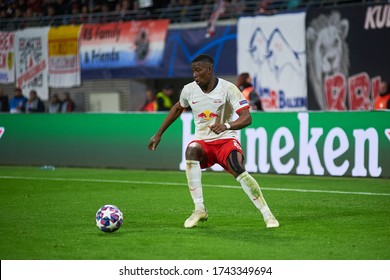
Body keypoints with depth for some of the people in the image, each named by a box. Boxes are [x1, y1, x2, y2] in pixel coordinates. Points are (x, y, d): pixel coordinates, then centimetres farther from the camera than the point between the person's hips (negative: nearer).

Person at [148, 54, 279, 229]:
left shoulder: (228, 89, -13)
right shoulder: (189, 90, 0)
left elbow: (247, 118, -20)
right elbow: (177, 109, 21)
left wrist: (227, 125, -39)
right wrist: (159, 134, 22)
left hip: (226, 140, -3)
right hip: (202, 141, 3)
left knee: (239, 171, -30)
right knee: (191, 151, -33)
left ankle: (267, 215, -15)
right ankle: (199, 210, -26)